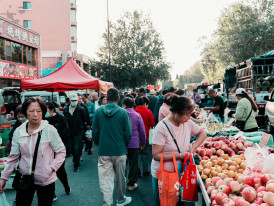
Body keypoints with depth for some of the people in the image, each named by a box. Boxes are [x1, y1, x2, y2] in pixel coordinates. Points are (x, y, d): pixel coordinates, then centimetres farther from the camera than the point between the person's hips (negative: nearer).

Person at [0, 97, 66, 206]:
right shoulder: (18, 132, -3)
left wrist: (52, 168, -17)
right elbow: (13, 157, 5)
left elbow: (61, 151, -7)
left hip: (45, 180, -3)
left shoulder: (49, 130, -14)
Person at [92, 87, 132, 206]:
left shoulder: (98, 111, -4)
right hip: (119, 151, 0)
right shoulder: (123, 113, -10)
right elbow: (128, 134, -6)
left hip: (103, 152, 1)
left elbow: (94, 132, 1)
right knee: (120, 177, 16)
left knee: (105, 180, 7)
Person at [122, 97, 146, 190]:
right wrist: (143, 142, 12)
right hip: (134, 144, -1)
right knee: (133, 163, 7)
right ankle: (131, 183, 14)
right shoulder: (137, 115, -6)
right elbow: (142, 130, -1)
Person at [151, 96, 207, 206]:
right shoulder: (162, 128, -23)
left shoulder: (188, 123, -5)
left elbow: (202, 133, 10)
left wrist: (193, 147, -7)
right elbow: (156, 155, -23)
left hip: (180, 172, 5)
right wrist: (179, 156, -26)